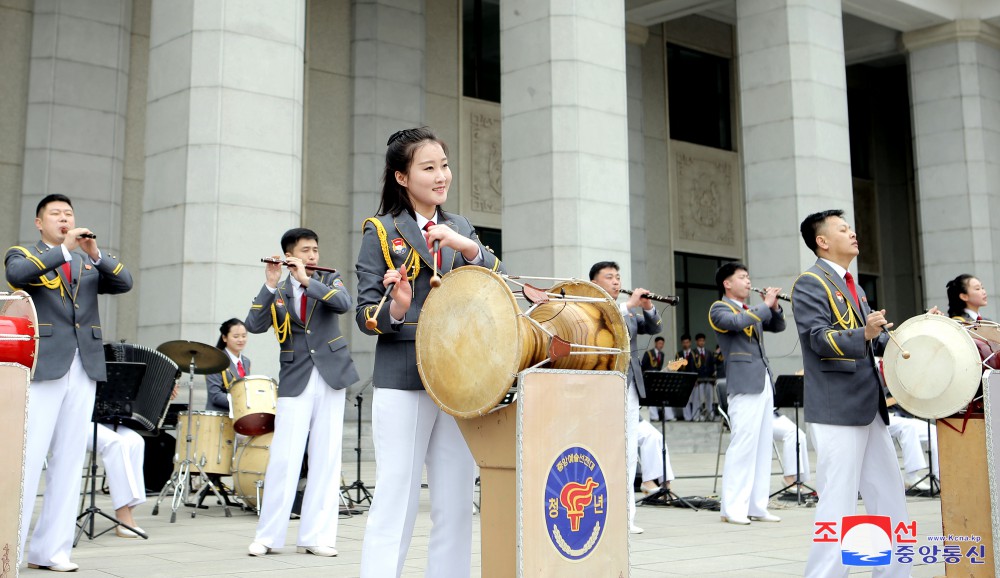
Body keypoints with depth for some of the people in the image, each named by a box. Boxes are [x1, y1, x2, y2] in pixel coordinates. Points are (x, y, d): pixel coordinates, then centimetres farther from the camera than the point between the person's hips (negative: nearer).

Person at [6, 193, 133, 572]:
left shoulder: (89, 264, 20)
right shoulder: (23, 255, 9)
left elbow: (124, 283, 4)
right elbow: (17, 274, -15)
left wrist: (95, 253, -9)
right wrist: (65, 249, -17)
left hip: (84, 369, 4)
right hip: (43, 367, -4)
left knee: (70, 460, 3)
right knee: (28, 457, -8)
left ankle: (50, 549, 8)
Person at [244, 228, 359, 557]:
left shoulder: (328, 280, 8)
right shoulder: (278, 292, 7)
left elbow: (345, 304, -13)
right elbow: (254, 326, -9)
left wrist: (307, 281, -18)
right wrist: (270, 285, -16)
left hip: (330, 376, 1)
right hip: (295, 381, -1)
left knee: (326, 459, 1)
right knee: (284, 458, -5)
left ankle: (315, 536, 7)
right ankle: (268, 536, 5)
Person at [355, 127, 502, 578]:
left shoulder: (461, 228, 14)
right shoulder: (381, 231, 2)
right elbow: (365, 314, -1)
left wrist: (469, 249, -11)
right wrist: (395, 310, -23)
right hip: (403, 380, -4)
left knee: (455, 504, 7)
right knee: (396, 501, -4)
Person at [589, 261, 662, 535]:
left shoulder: (628, 311, 20)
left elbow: (654, 328, 16)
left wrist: (648, 307, -2)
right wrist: (628, 305, -19)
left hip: (630, 388, 7)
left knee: (629, 453, 8)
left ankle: (625, 515, 13)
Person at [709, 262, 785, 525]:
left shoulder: (753, 311, 22)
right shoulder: (719, 308, -1)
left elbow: (778, 326, 23)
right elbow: (738, 322, -21)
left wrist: (774, 307, 5)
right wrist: (765, 304, -11)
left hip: (764, 382, 8)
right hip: (744, 384, -8)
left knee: (763, 446, 6)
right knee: (742, 445, -11)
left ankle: (756, 506, 10)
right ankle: (732, 508, -7)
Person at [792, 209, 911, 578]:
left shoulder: (852, 287, 21)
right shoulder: (810, 284, -6)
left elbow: (876, 340, 22)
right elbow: (820, 339, -18)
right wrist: (864, 334, -33)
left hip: (869, 408, 9)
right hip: (836, 409, -9)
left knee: (891, 499, 13)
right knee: (839, 505, -8)